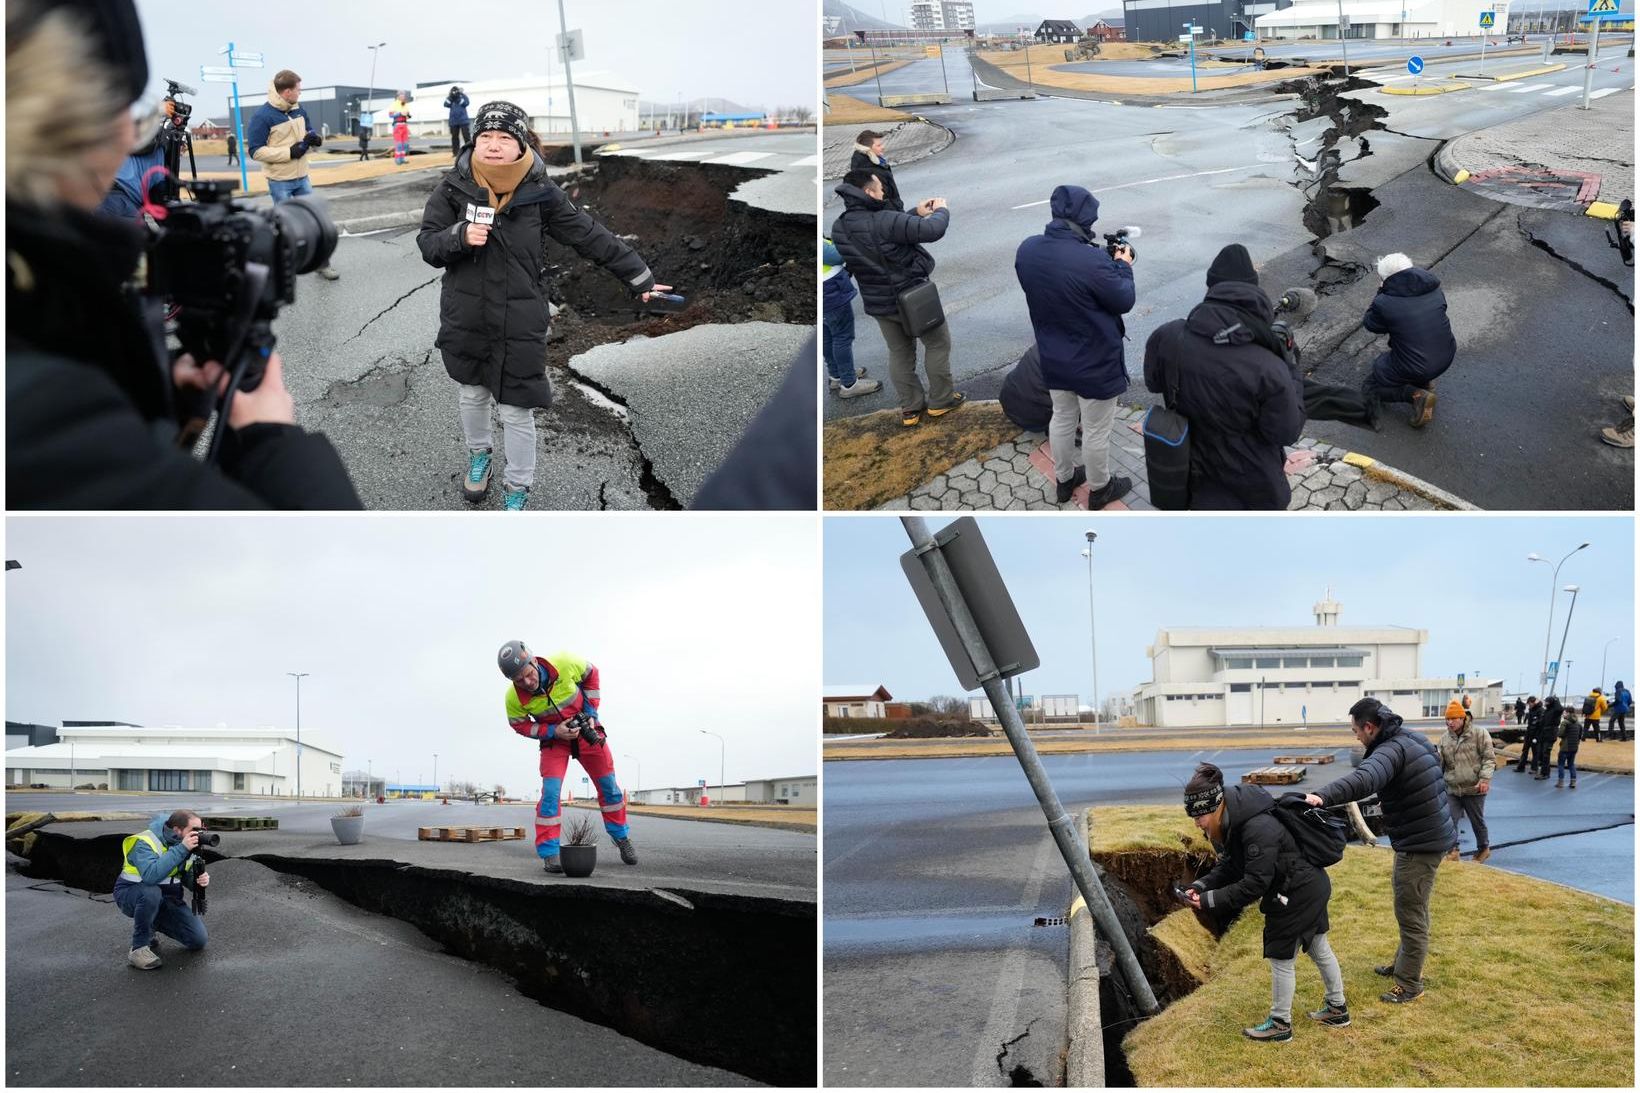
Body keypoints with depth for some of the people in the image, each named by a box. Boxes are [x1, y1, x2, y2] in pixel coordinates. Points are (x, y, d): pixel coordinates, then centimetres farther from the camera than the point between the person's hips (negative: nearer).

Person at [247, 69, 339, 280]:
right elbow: (256, 151, -20)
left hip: (302, 178, 6)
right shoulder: (262, 116, -18)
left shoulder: (299, 111, 4)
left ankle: (320, 263, 16)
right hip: (280, 182, -6)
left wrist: (314, 140, -7)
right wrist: (289, 152, -24)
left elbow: (307, 136, 19)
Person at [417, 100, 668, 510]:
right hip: (465, 318, 2)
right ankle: (478, 455, 50)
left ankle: (517, 491, 24)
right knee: (472, 393, 21)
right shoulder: (454, 187, -8)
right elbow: (427, 246, -3)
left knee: (517, 411, 3)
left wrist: (639, 279, 2)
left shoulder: (540, 193, -10)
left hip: (520, 324, -2)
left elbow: (591, 237, -3)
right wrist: (460, 236, -25)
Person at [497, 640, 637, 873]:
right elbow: (519, 724, -9)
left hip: (586, 729, 1)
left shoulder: (564, 664, -29)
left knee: (609, 787, 10)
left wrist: (591, 711, -11)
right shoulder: (514, 697, -27)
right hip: (554, 738, -1)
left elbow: (591, 674, -8)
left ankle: (622, 839, 29)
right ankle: (548, 854, -9)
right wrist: (553, 732, -23)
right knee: (550, 792, -17)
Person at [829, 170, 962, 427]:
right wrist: (940, 210, -7)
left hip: (877, 302, 6)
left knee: (899, 353, 21)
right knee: (938, 344, 16)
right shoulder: (885, 221, -31)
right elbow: (933, 231, -27)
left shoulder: (839, 229, -7)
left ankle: (909, 408, 27)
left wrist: (916, 213, 5)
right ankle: (940, 400, 26)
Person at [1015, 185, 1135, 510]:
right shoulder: (1092, 260, -33)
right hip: (1094, 363, -6)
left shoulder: (1026, 250, -12)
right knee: (1096, 430, 16)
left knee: (1062, 419, 27)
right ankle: (1099, 489, 36)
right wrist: (1123, 266, 0)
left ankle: (1064, 479, 45)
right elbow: (1124, 301, -17)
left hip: (1053, 358, 6)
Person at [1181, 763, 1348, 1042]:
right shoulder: (1234, 823, -5)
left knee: (1281, 957, 3)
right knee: (1319, 949, 23)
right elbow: (1229, 867, 3)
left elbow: (1254, 884, -31)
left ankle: (1280, 1024, 18)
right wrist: (1201, 886, -13)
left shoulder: (1259, 829, -35)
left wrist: (1211, 900, -29)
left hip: (1297, 894, -10)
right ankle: (1337, 1008, 39)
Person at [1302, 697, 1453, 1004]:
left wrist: (1324, 796, -58)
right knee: (1411, 906, 24)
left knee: (1411, 912, 1)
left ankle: (1410, 985, 10)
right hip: (1431, 834, 10)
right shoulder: (1411, 738, 8)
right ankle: (1404, 964, 39)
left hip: (1419, 844, -10)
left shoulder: (1392, 749, -24)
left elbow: (1365, 779, -45)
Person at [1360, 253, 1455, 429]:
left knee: (1369, 389, 17)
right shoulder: (1435, 290, -4)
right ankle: (1424, 382, 22)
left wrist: (1381, 294, 7)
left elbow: (1370, 325, 0)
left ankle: (1416, 395, -4)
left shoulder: (1384, 303, -19)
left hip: (1412, 367, -6)